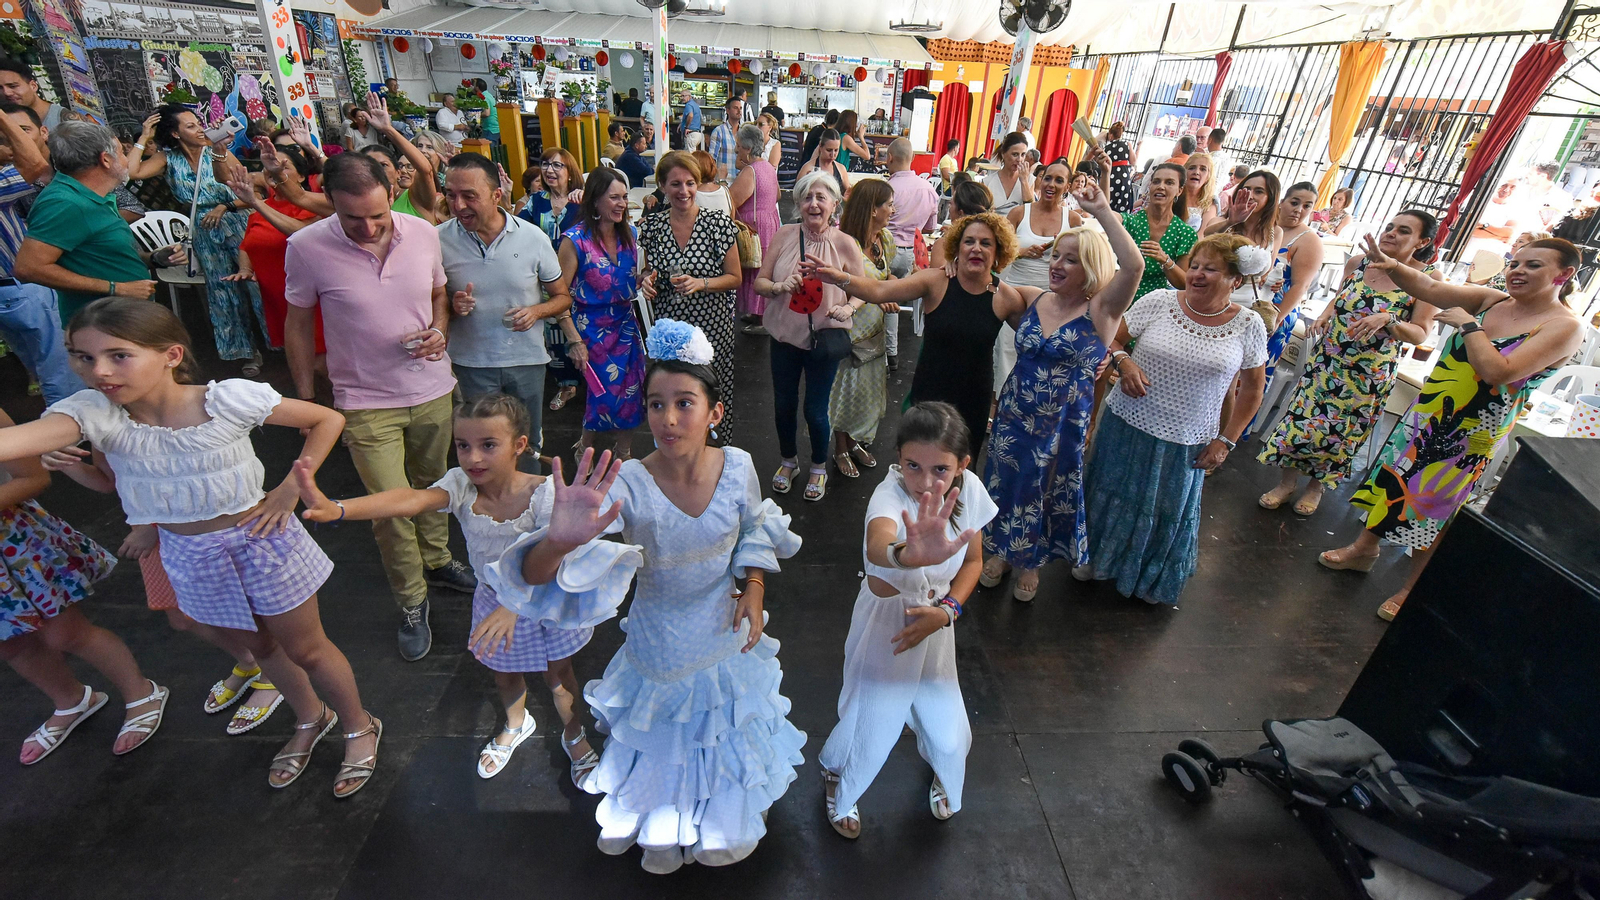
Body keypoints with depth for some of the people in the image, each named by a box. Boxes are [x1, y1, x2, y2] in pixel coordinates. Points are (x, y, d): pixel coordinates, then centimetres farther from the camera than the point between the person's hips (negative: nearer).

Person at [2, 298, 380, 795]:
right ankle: (310, 719, 50)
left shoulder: (230, 398, -23)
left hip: (260, 539, -4)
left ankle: (360, 726, 36)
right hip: (189, 555, 4)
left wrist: (291, 488, -17)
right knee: (258, 647, 23)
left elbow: (327, 419, -14)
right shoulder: (94, 412, -16)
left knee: (305, 649, 11)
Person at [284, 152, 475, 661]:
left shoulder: (423, 233, -7)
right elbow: (297, 324, -1)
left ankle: (437, 561, 42)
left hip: (433, 391, 3)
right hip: (366, 402, -3)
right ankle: (411, 603, 19)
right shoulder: (307, 247, -13)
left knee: (433, 484, 18)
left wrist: (440, 330, -11)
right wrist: (306, 400, 2)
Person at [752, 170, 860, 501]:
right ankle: (788, 461, 43)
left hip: (824, 339, -2)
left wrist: (847, 308, -22)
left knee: (815, 410, 7)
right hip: (785, 336, 2)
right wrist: (779, 286, -21)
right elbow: (759, 282, 0)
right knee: (783, 405, 16)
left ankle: (819, 469, 35)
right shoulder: (784, 236, -4)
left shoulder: (845, 243, -9)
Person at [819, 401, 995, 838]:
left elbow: (973, 560, 1)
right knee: (872, 726, 7)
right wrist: (906, 555, -79)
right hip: (885, 626, -4)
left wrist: (947, 609, -14)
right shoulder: (890, 495, -32)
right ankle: (838, 778, 45)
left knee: (949, 733, 11)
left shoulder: (969, 491, -16)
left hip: (933, 623, 4)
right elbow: (876, 546, -57)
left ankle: (942, 772, 52)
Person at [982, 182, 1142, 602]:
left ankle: (1031, 563, 41)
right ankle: (1002, 551, 43)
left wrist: (1103, 212, -28)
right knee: (1008, 486, 17)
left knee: (1051, 494, 15)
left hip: (1065, 427, -3)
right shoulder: (1034, 299, 0)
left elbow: (1133, 265, -32)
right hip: (1013, 417, 4)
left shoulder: (1102, 310, -14)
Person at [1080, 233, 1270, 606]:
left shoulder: (1248, 326, -4)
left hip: (1184, 442, 0)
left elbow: (1252, 389, 5)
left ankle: (1151, 580, 42)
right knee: (1112, 494, 16)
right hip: (1127, 424, 0)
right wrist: (1123, 361, -22)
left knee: (1167, 513, 15)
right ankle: (1095, 556, 42)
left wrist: (1226, 441, 0)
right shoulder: (1159, 301, -7)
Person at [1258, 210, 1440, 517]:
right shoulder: (1357, 262, -1)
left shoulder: (1428, 278, -9)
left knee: (1341, 433, 8)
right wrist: (1323, 317, -4)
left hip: (1371, 374, -2)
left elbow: (1420, 334, -10)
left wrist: (1388, 321, -28)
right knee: (1302, 416, 2)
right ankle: (1286, 483, 18)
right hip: (1327, 358, 2)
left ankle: (1317, 486, 30)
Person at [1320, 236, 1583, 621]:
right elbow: (1430, 289, -9)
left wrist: (1469, 325, -19)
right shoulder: (1492, 300, 1)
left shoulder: (1565, 327, -14)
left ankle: (1413, 589, 23)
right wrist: (1393, 266, -25)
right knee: (1395, 475, 15)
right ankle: (1364, 549, 34)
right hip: (1429, 414, 5)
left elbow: (1498, 372, -27)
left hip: (1472, 434, -5)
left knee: (1432, 506, 5)